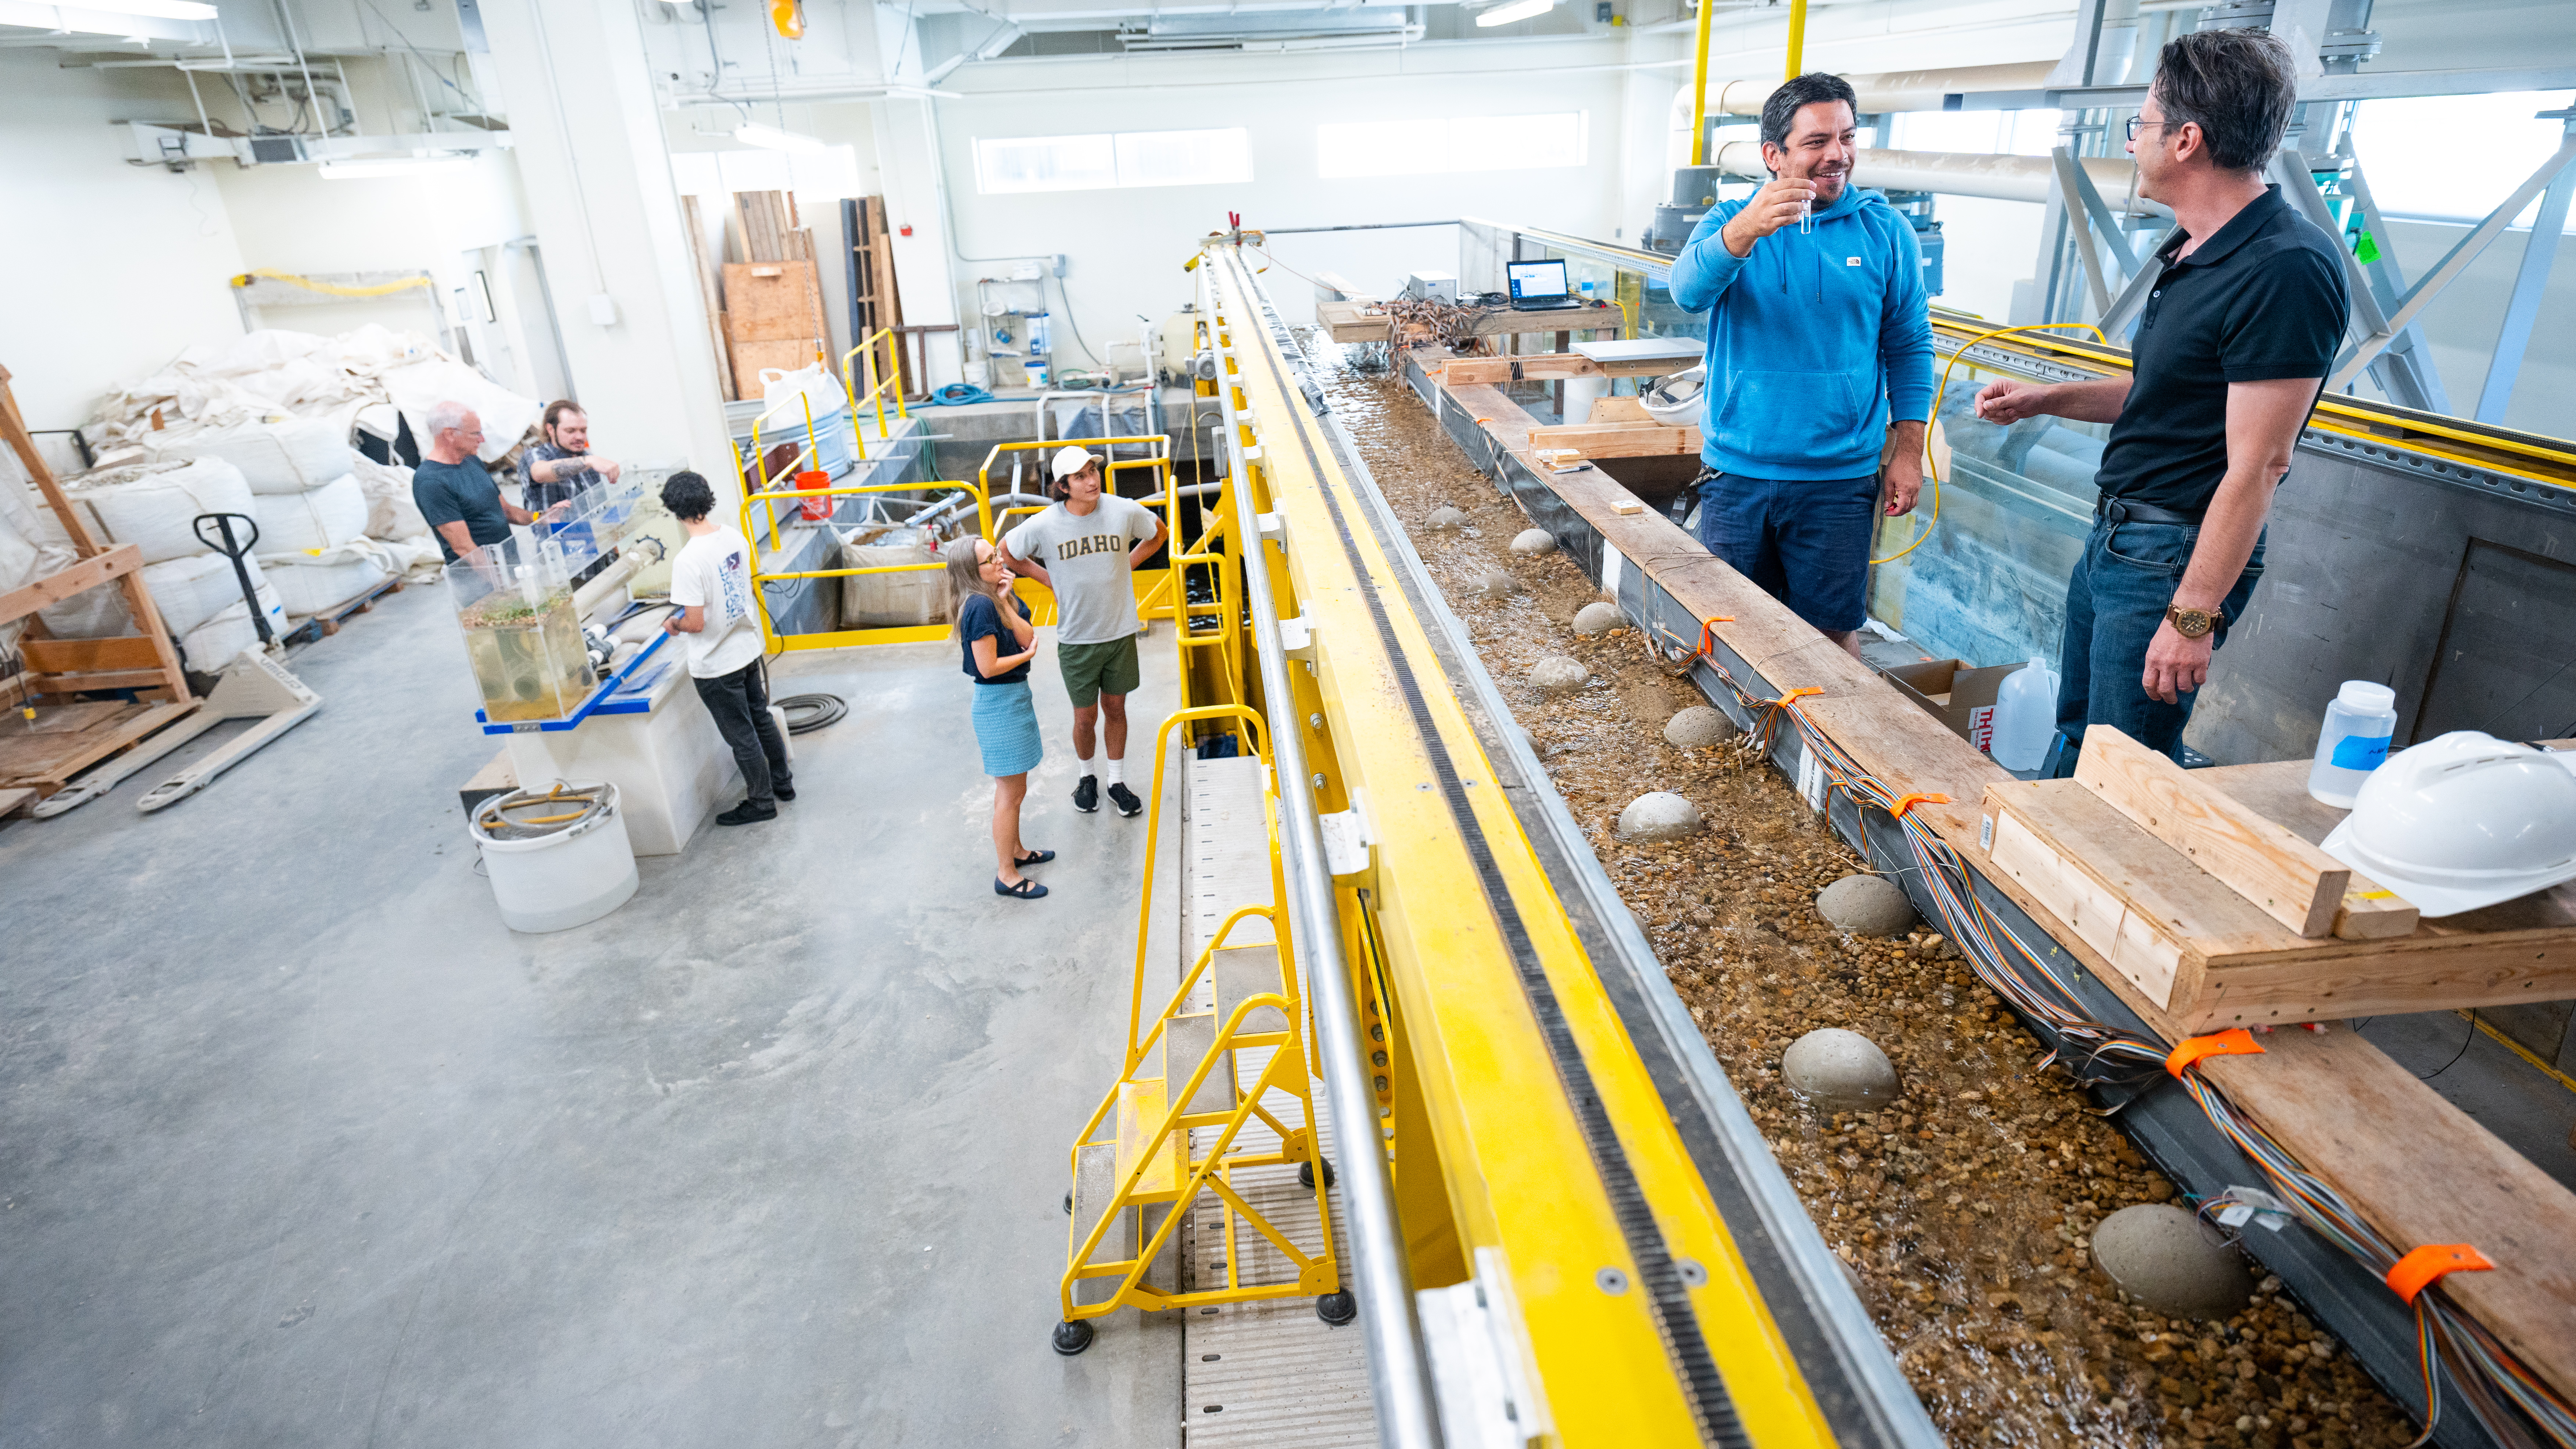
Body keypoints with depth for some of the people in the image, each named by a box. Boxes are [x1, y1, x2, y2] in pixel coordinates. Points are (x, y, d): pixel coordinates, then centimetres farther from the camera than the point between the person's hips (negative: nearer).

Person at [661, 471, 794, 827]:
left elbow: (694, 623, -25)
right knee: (761, 719, 24)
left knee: (742, 737, 9)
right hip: (748, 647, 7)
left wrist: (673, 624, -4)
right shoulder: (735, 537, -5)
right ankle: (782, 782, 39)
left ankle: (762, 803, 24)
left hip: (716, 665, -7)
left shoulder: (688, 561, -27)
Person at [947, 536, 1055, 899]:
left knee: (1015, 788, 23)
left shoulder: (996, 598, 7)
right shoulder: (981, 606, -22)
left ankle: (1015, 851, 39)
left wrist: (1005, 603, -13)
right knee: (1010, 792, -1)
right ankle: (1006, 875, 10)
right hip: (999, 703, -10)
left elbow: (1028, 637, -4)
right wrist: (1028, 655, -9)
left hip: (1013, 696, 10)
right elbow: (989, 667, -23)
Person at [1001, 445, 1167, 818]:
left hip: (1121, 632, 1)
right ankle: (1087, 777, 37)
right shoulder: (1044, 526, -16)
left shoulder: (1124, 511, -12)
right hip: (1077, 637, -1)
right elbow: (1005, 553, 3)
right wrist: (1051, 580, -1)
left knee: (1115, 710, 15)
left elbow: (1158, 534, 10)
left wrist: (1126, 566, 2)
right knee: (1085, 717, 10)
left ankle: (1117, 782, 33)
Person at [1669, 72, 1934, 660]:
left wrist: (1908, 450, 0)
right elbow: (1689, 292, -19)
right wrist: (1748, 229, -37)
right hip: (1736, 472, 1)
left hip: (1839, 479, 0)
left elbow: (1909, 345, 6)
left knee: (1833, 632, 6)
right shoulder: (1731, 220, 2)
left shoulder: (1886, 231, 3)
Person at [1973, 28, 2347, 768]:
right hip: (2112, 538, 10)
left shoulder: (2288, 269, -20)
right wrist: (2047, 399, 13)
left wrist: (2193, 616, -23)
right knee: (2075, 741, 19)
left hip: (2175, 556, -10)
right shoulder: (2193, 249, 11)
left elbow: (2257, 466, -23)